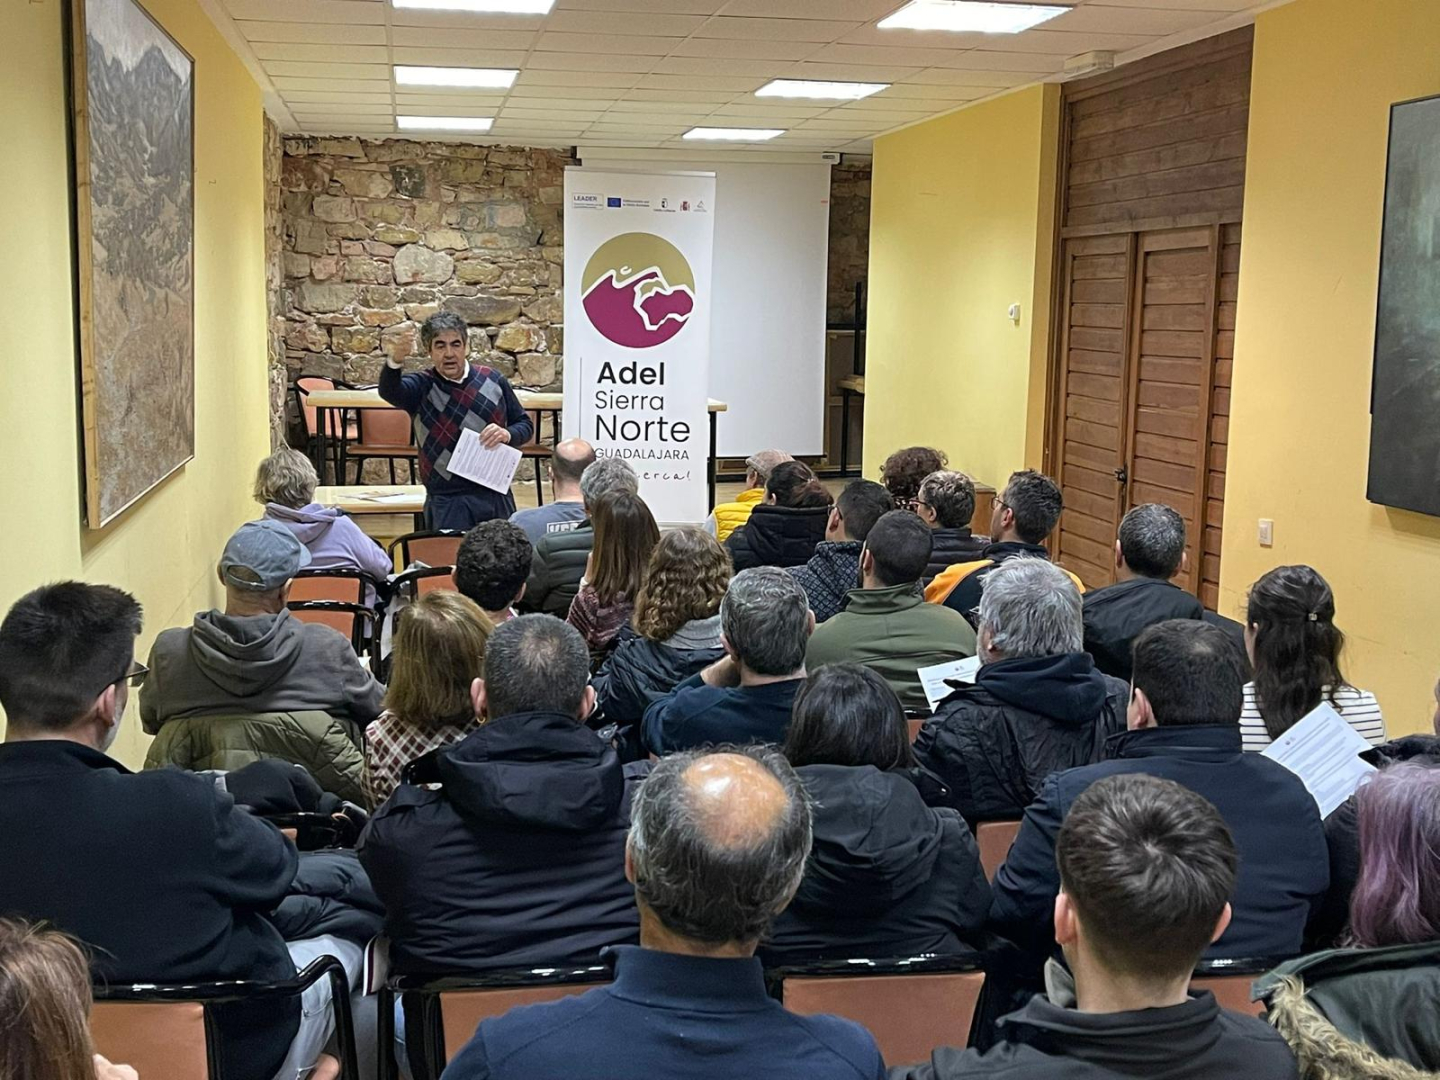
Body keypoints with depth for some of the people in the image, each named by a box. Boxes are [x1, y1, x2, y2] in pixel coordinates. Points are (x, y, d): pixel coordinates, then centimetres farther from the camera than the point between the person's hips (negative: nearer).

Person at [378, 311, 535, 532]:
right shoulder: (422, 386, -4)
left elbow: (525, 424, 13)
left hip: (496, 497, 3)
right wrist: (393, 363, -48)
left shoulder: (492, 380, 5)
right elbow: (389, 391, -26)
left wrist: (508, 435, -10)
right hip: (447, 503, -3)